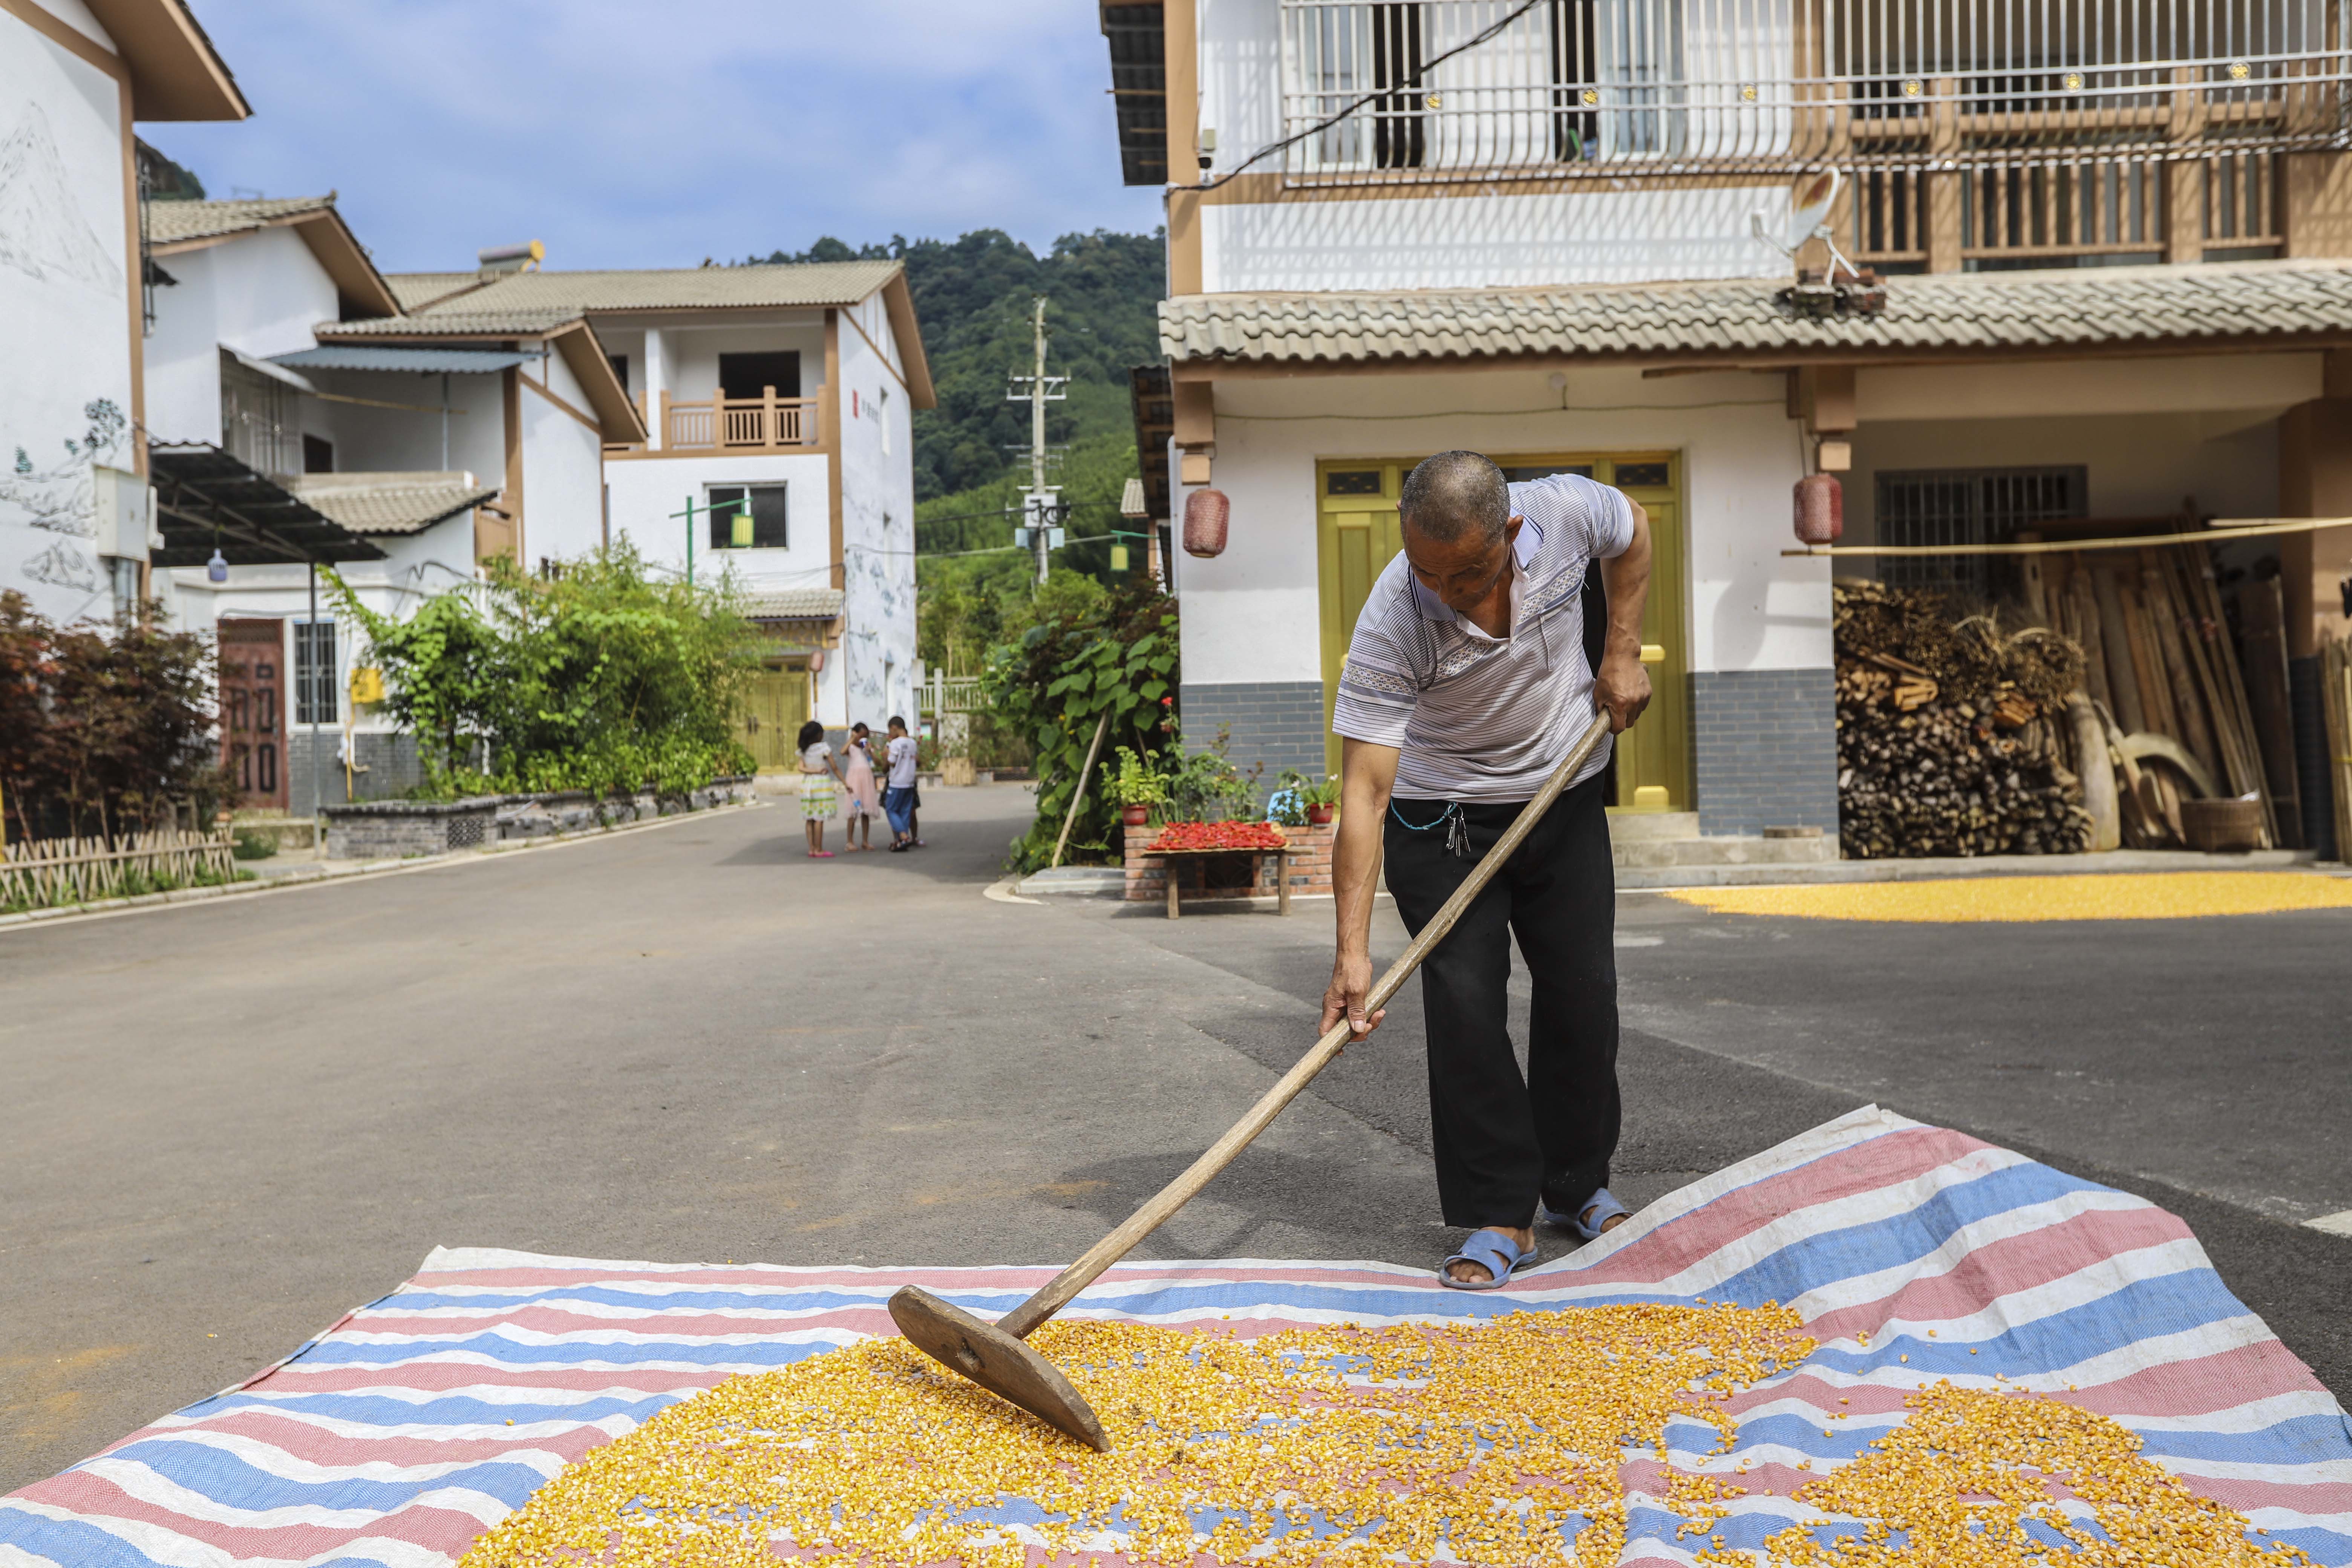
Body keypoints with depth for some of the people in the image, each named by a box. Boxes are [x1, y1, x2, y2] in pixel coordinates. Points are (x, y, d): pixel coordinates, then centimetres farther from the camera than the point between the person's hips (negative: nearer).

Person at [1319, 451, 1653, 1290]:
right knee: (1465, 1006, -11)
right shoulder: (1390, 628, -32)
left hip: (1566, 793, 3)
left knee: (1583, 994, 7)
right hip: (1442, 816, -3)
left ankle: (1577, 1186, 27)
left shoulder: (1568, 511, -23)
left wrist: (1623, 651, -3)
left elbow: (1632, 529, 4)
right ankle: (1501, 1216, 3)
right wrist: (1353, 951, -38)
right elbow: (1364, 790, -34)